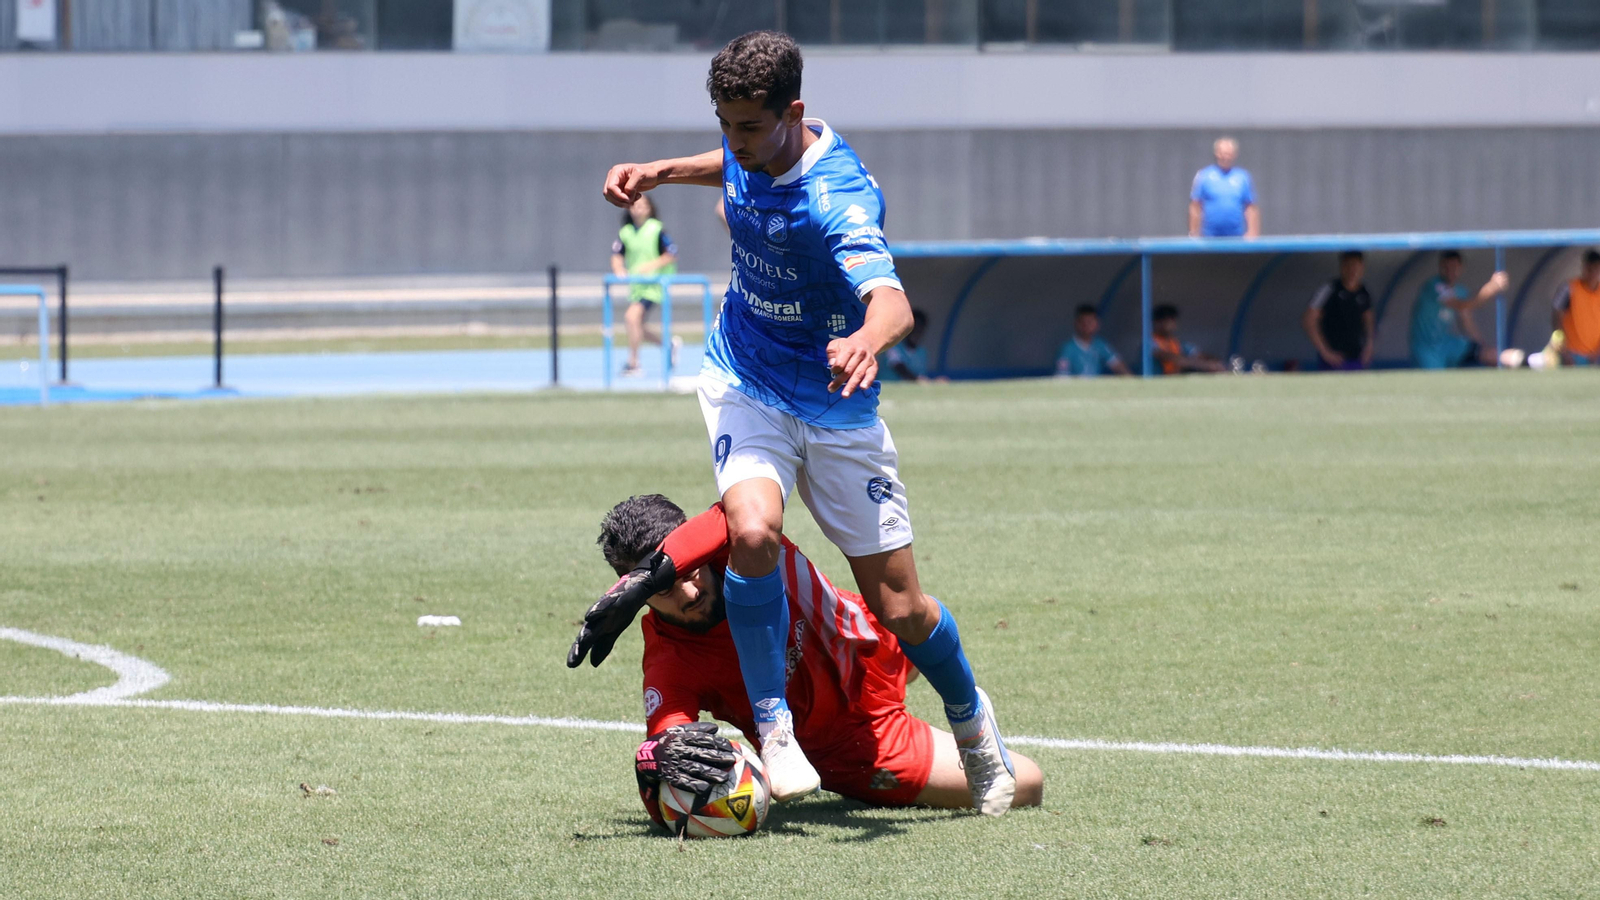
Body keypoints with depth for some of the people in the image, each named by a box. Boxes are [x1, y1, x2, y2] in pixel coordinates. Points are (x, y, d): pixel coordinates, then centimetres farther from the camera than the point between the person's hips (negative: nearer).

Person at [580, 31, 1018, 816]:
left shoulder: (835, 197, -29)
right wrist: (660, 171, 6)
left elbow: (892, 302, -47)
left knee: (900, 610, -1)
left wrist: (867, 342, -69)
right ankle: (773, 727, -15)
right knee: (752, 530, -28)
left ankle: (971, 719, 30)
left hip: (835, 409, -4)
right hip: (745, 386, 4)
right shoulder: (752, 151, -9)